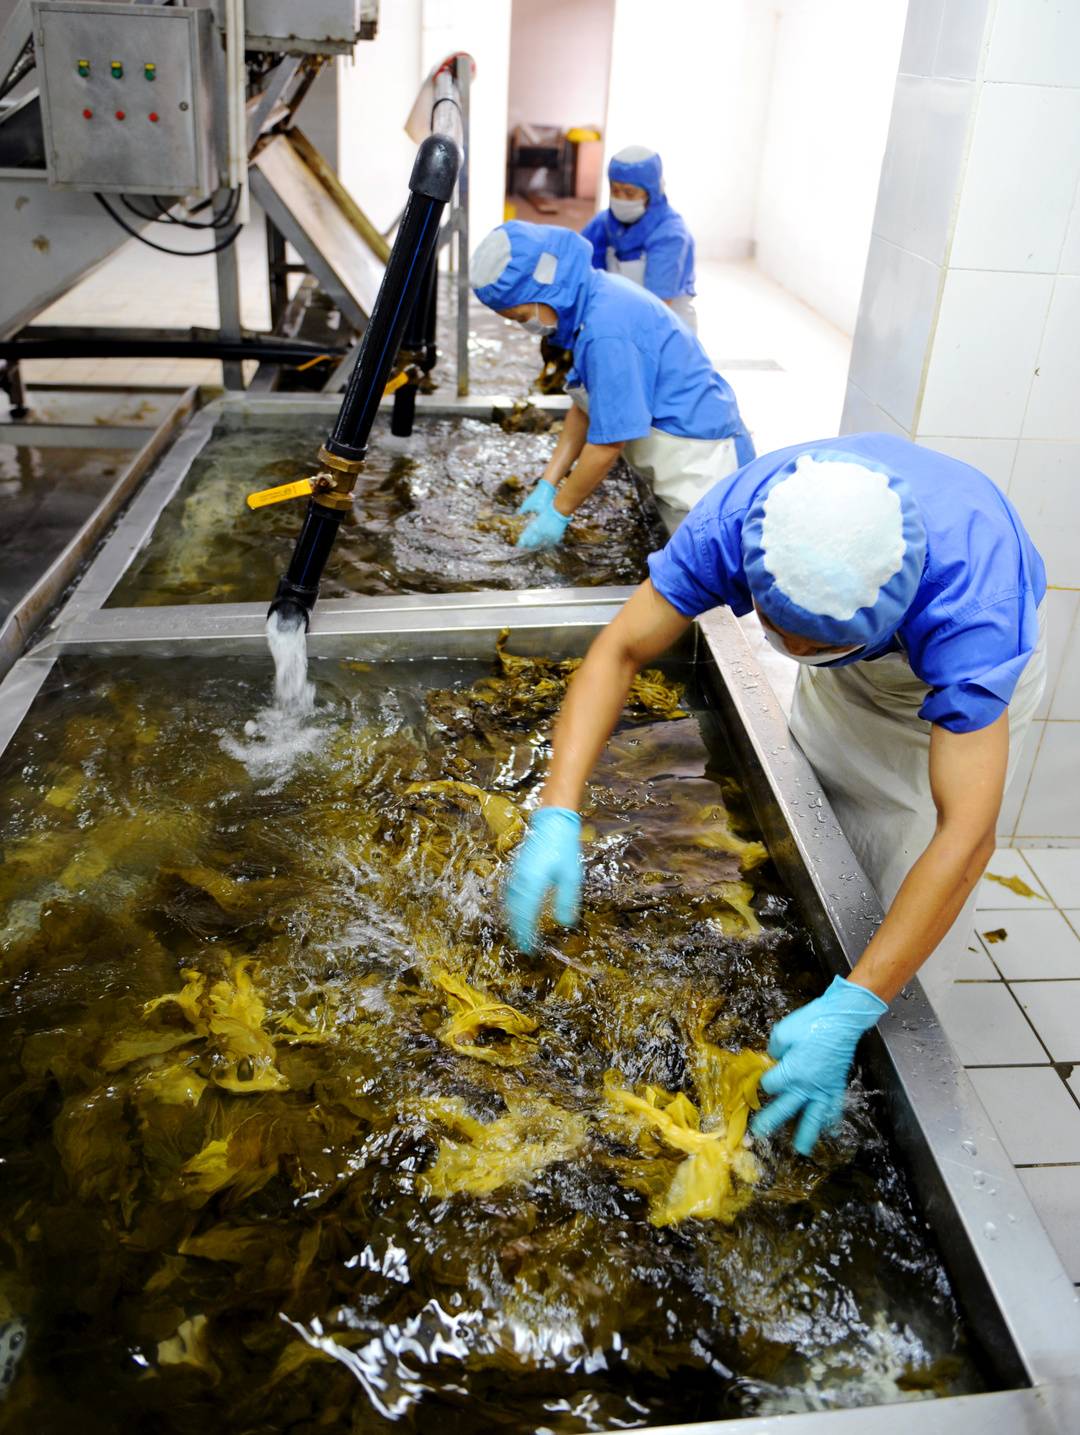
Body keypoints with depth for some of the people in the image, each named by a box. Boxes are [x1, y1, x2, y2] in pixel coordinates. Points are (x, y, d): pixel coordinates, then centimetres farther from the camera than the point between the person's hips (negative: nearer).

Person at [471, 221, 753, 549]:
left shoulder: (607, 331, -27)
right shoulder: (597, 294, 4)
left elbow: (608, 442, -22)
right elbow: (586, 407, 10)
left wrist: (558, 512, -10)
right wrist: (547, 485, 8)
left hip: (698, 459, -9)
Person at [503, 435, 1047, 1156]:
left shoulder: (969, 603, -47)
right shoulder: (740, 520, -38)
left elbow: (966, 836, -50)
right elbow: (620, 650, -32)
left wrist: (850, 1012, -54)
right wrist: (558, 815, -44)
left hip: (977, 664, -3)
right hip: (851, 665, 4)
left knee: (906, 874, -2)